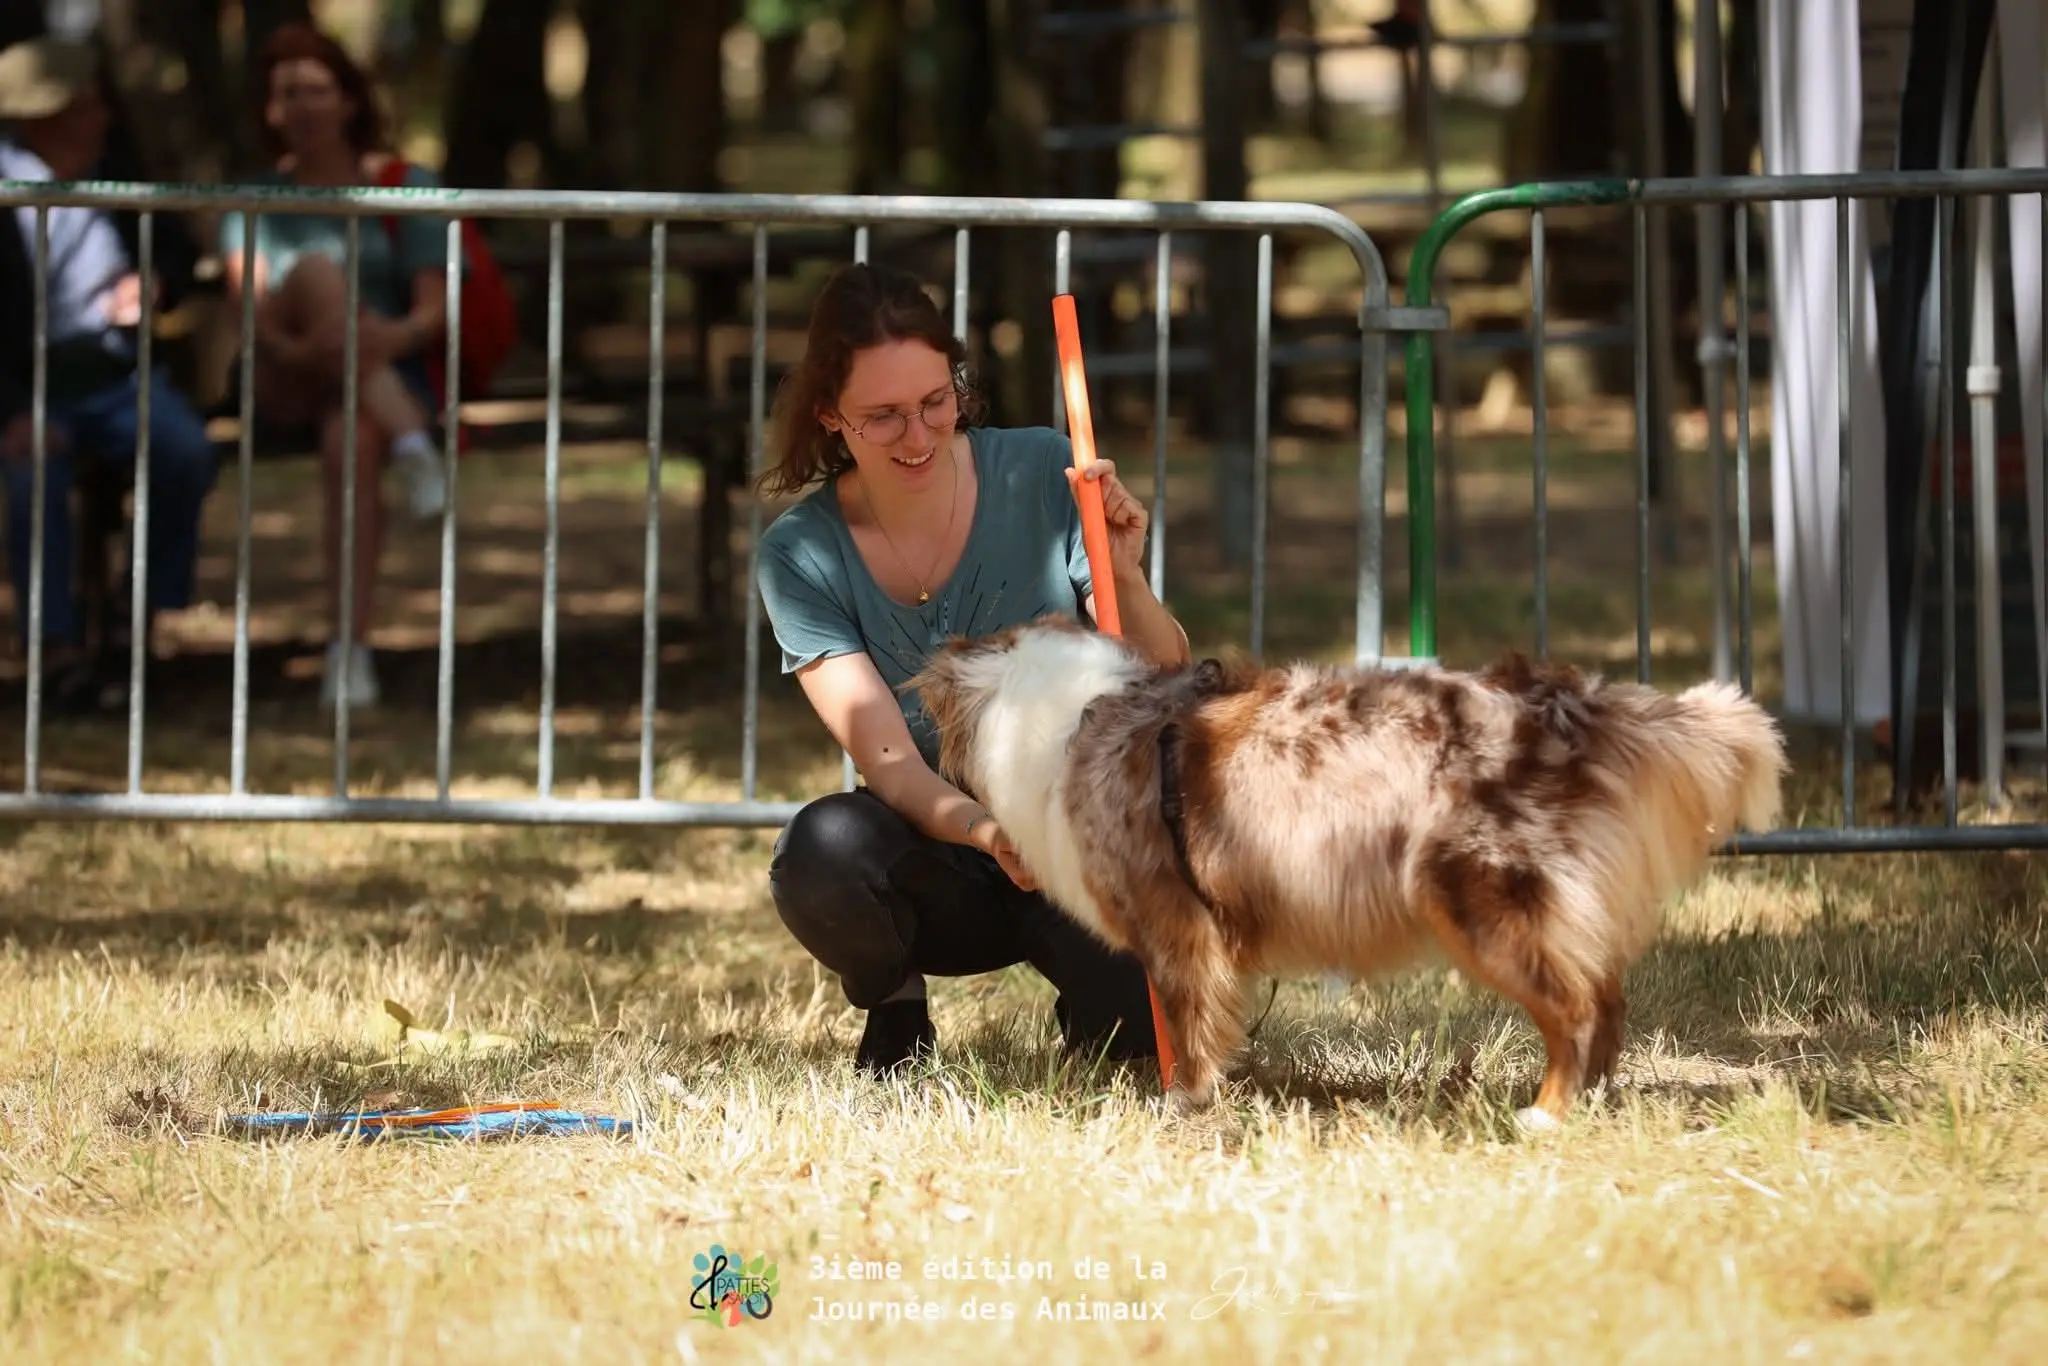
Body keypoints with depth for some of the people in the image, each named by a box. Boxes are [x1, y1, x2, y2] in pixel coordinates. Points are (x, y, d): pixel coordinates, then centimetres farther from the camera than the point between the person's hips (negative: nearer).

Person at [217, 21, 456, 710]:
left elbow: (436, 310, 0)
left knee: (351, 442, -38)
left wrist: (397, 336, -25)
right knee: (316, 269, -31)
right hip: (287, 386, 1)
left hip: (390, 374, -1)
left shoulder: (405, 187, 11)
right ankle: (412, 448, -48)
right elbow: (245, 295, -3)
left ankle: (351, 653, -44)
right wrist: (287, 345, -26)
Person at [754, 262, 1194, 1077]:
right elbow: (888, 762, -18)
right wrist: (984, 830, -39)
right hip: (947, 872, 0)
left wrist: (1124, 579, -28)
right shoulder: (802, 556, -9)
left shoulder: (1039, 474, -9)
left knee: (1132, 1033, -30)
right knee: (824, 846, -34)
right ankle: (893, 1011, 2)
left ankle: (1083, 990, 11)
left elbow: (1166, 685, -7)